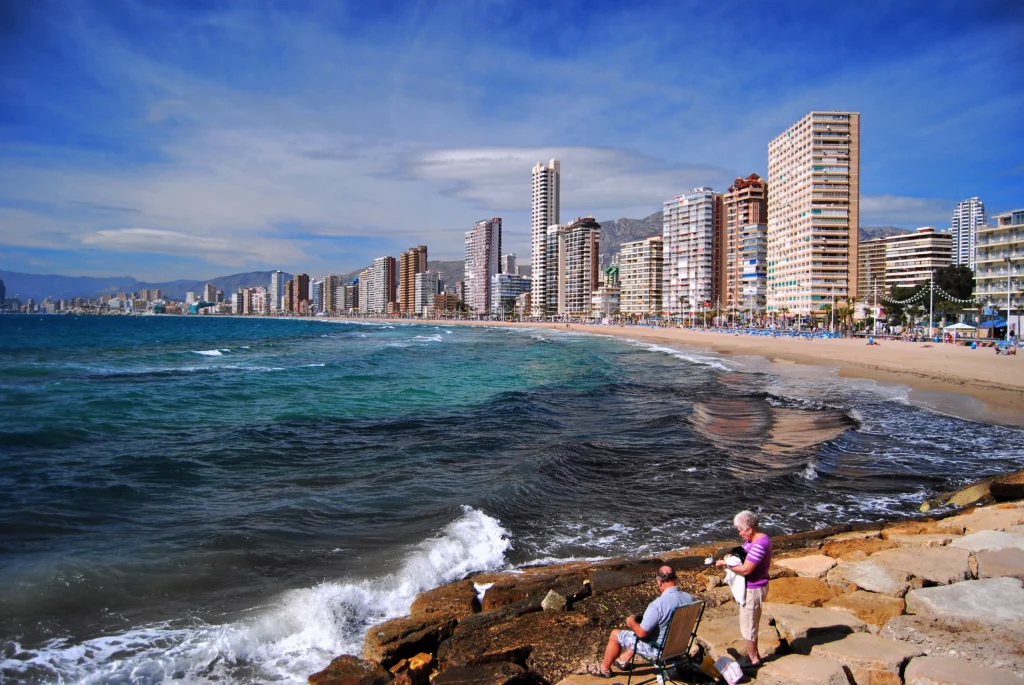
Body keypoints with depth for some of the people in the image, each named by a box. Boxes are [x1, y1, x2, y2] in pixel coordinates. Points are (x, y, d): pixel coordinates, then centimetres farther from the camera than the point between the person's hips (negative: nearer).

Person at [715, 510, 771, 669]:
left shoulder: (759, 544, -28)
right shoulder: (752, 540, 4)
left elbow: (746, 569, -28)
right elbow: (743, 554, 14)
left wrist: (725, 564, -18)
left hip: (753, 589, -10)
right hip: (751, 587, 10)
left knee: (747, 624, 3)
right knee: (751, 622, 22)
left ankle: (753, 659, 16)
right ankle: (754, 654, 35)